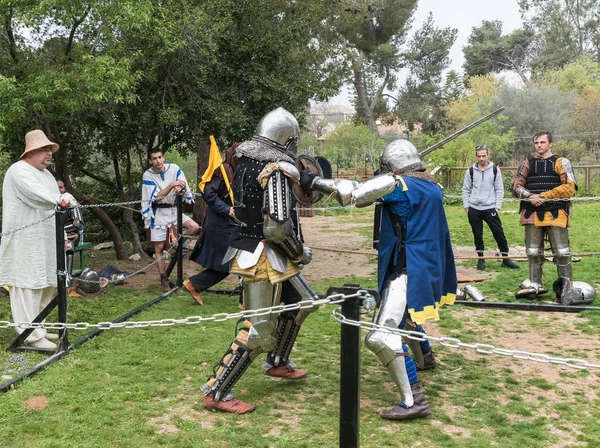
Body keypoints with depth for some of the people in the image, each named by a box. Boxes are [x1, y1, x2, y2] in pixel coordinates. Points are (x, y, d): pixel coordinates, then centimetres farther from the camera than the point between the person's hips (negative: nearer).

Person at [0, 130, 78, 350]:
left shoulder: (46, 174, 20)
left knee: (45, 284, 12)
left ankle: (36, 328, 23)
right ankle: (32, 336, -6)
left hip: (44, 241, 10)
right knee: (27, 285, -8)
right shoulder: (19, 171, -10)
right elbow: (35, 194, -28)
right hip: (24, 243, -10)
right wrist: (59, 198, -41)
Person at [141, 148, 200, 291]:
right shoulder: (147, 175, -11)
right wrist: (172, 185, -34)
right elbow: (157, 196, -21)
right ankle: (164, 280, 11)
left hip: (174, 209, 3)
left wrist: (180, 187, -27)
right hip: (159, 213, -3)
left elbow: (183, 184, -3)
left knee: (194, 227, -18)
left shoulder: (174, 168, -4)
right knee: (159, 248, -1)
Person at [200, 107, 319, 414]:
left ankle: (277, 363, 35)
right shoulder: (277, 170, -19)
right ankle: (215, 393, 6)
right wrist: (300, 253, -9)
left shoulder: (246, 160, 5)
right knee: (259, 331, -2)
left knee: (302, 302, 24)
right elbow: (277, 226, -26)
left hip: (249, 249, 9)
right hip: (264, 258, -9)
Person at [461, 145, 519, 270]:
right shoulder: (471, 171, 4)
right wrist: (466, 206, 1)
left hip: (490, 208, -1)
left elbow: (499, 190, 3)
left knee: (499, 233, 0)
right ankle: (481, 259, 19)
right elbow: (466, 190, 9)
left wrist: (498, 207, -3)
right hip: (474, 209, 1)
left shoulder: (495, 170, 2)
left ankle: (505, 259, 11)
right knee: (477, 235, 7)